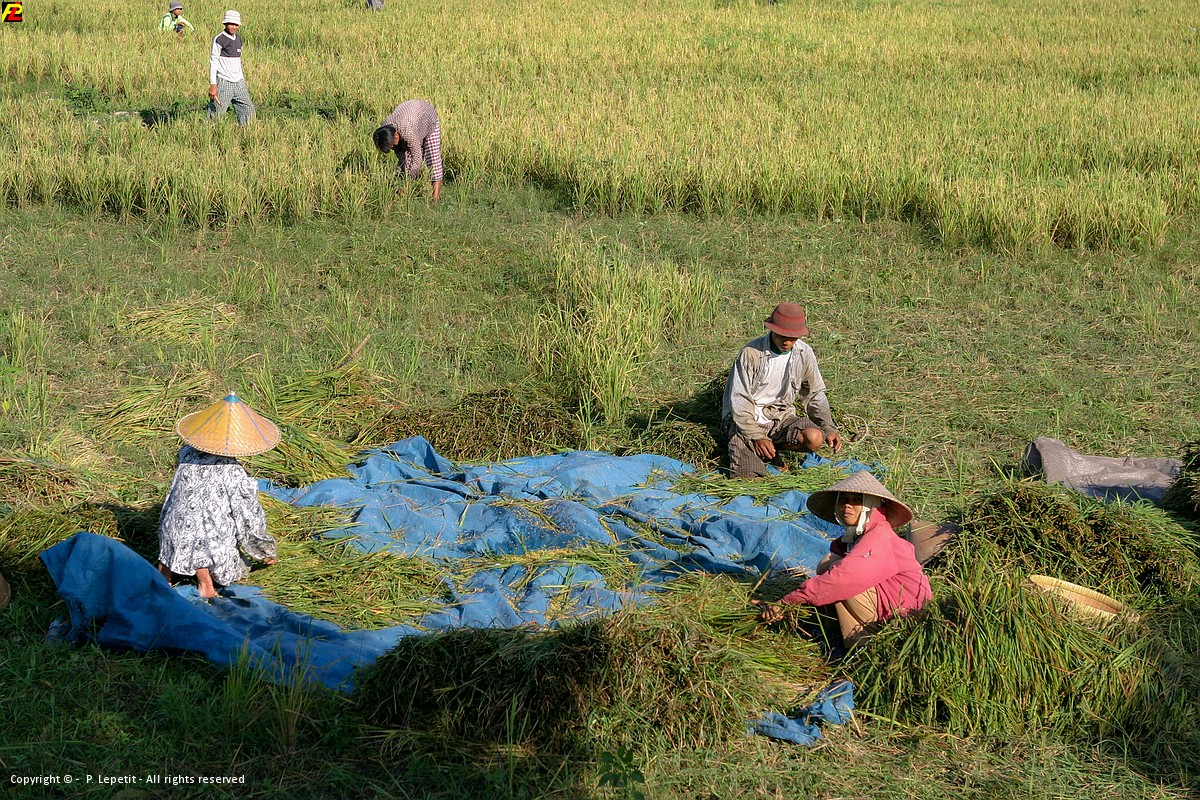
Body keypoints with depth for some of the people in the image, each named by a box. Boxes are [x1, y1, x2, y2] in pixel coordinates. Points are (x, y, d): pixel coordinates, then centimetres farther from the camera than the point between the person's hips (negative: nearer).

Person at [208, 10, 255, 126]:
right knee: (217, 113, -8)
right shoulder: (219, 40, -8)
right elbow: (213, 62, -9)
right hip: (223, 82, -7)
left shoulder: (238, 39, 13)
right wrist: (213, 85, -15)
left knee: (248, 109, 3)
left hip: (238, 82, 7)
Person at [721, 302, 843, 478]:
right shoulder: (751, 353, -16)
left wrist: (829, 428, -2)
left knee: (814, 438, -27)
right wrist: (756, 436, -20)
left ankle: (774, 451, 2)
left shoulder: (804, 354, -3)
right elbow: (739, 400, -14)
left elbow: (815, 395, 10)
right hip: (746, 419, -4)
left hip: (781, 417, 4)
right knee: (747, 477, -23)